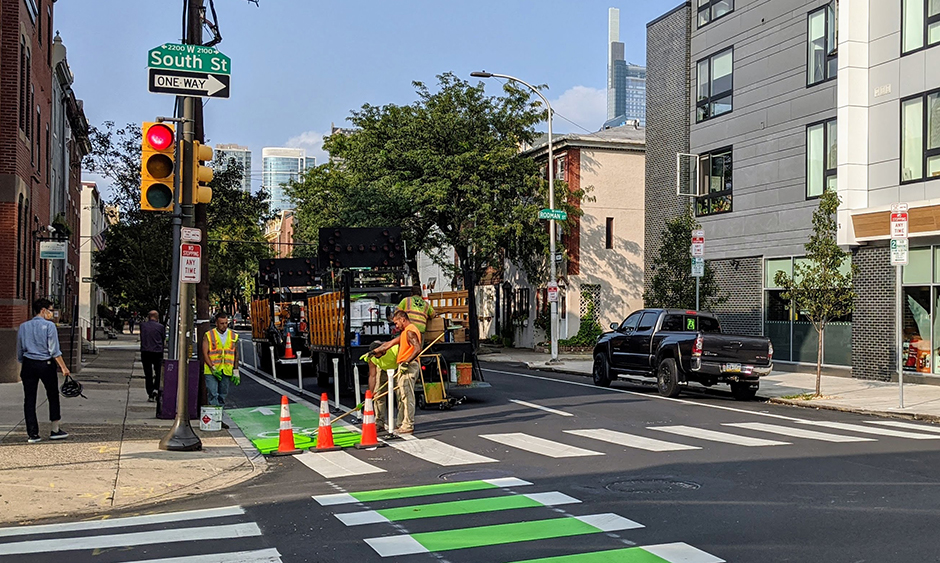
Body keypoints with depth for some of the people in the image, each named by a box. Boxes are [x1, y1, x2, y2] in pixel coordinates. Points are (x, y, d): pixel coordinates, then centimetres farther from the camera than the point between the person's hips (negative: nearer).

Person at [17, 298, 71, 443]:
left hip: (28, 364, 4)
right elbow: (54, 350, -12)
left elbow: (19, 351, 11)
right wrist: (63, 367, -9)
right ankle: (55, 430, 16)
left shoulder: (23, 327, 8)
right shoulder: (49, 326, -7)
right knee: (53, 396, 11)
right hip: (46, 365, -4)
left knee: (29, 399, 5)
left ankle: (32, 434, 4)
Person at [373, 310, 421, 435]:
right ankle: (402, 424, 18)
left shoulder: (410, 331, -11)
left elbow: (418, 349, -24)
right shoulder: (405, 332, 23)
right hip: (404, 368, 11)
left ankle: (408, 426, -9)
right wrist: (374, 352, 26)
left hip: (408, 367, -11)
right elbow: (390, 343, 27)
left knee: (407, 396, -10)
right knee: (402, 396, 13)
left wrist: (407, 362, -28)